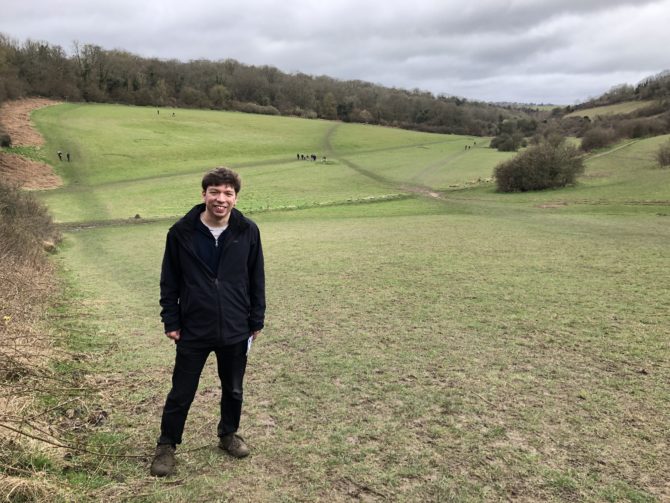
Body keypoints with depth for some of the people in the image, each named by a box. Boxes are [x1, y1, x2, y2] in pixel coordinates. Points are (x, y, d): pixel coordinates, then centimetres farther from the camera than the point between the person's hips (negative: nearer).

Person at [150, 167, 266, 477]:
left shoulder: (248, 231, -6)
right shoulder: (181, 232, -9)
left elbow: (256, 280, 2)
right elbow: (169, 281, -1)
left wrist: (256, 321, 4)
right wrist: (171, 321, -2)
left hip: (235, 331, 2)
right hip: (192, 332, -1)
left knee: (233, 390, 18)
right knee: (181, 393, 10)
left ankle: (228, 435, 42)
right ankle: (166, 445, 32)